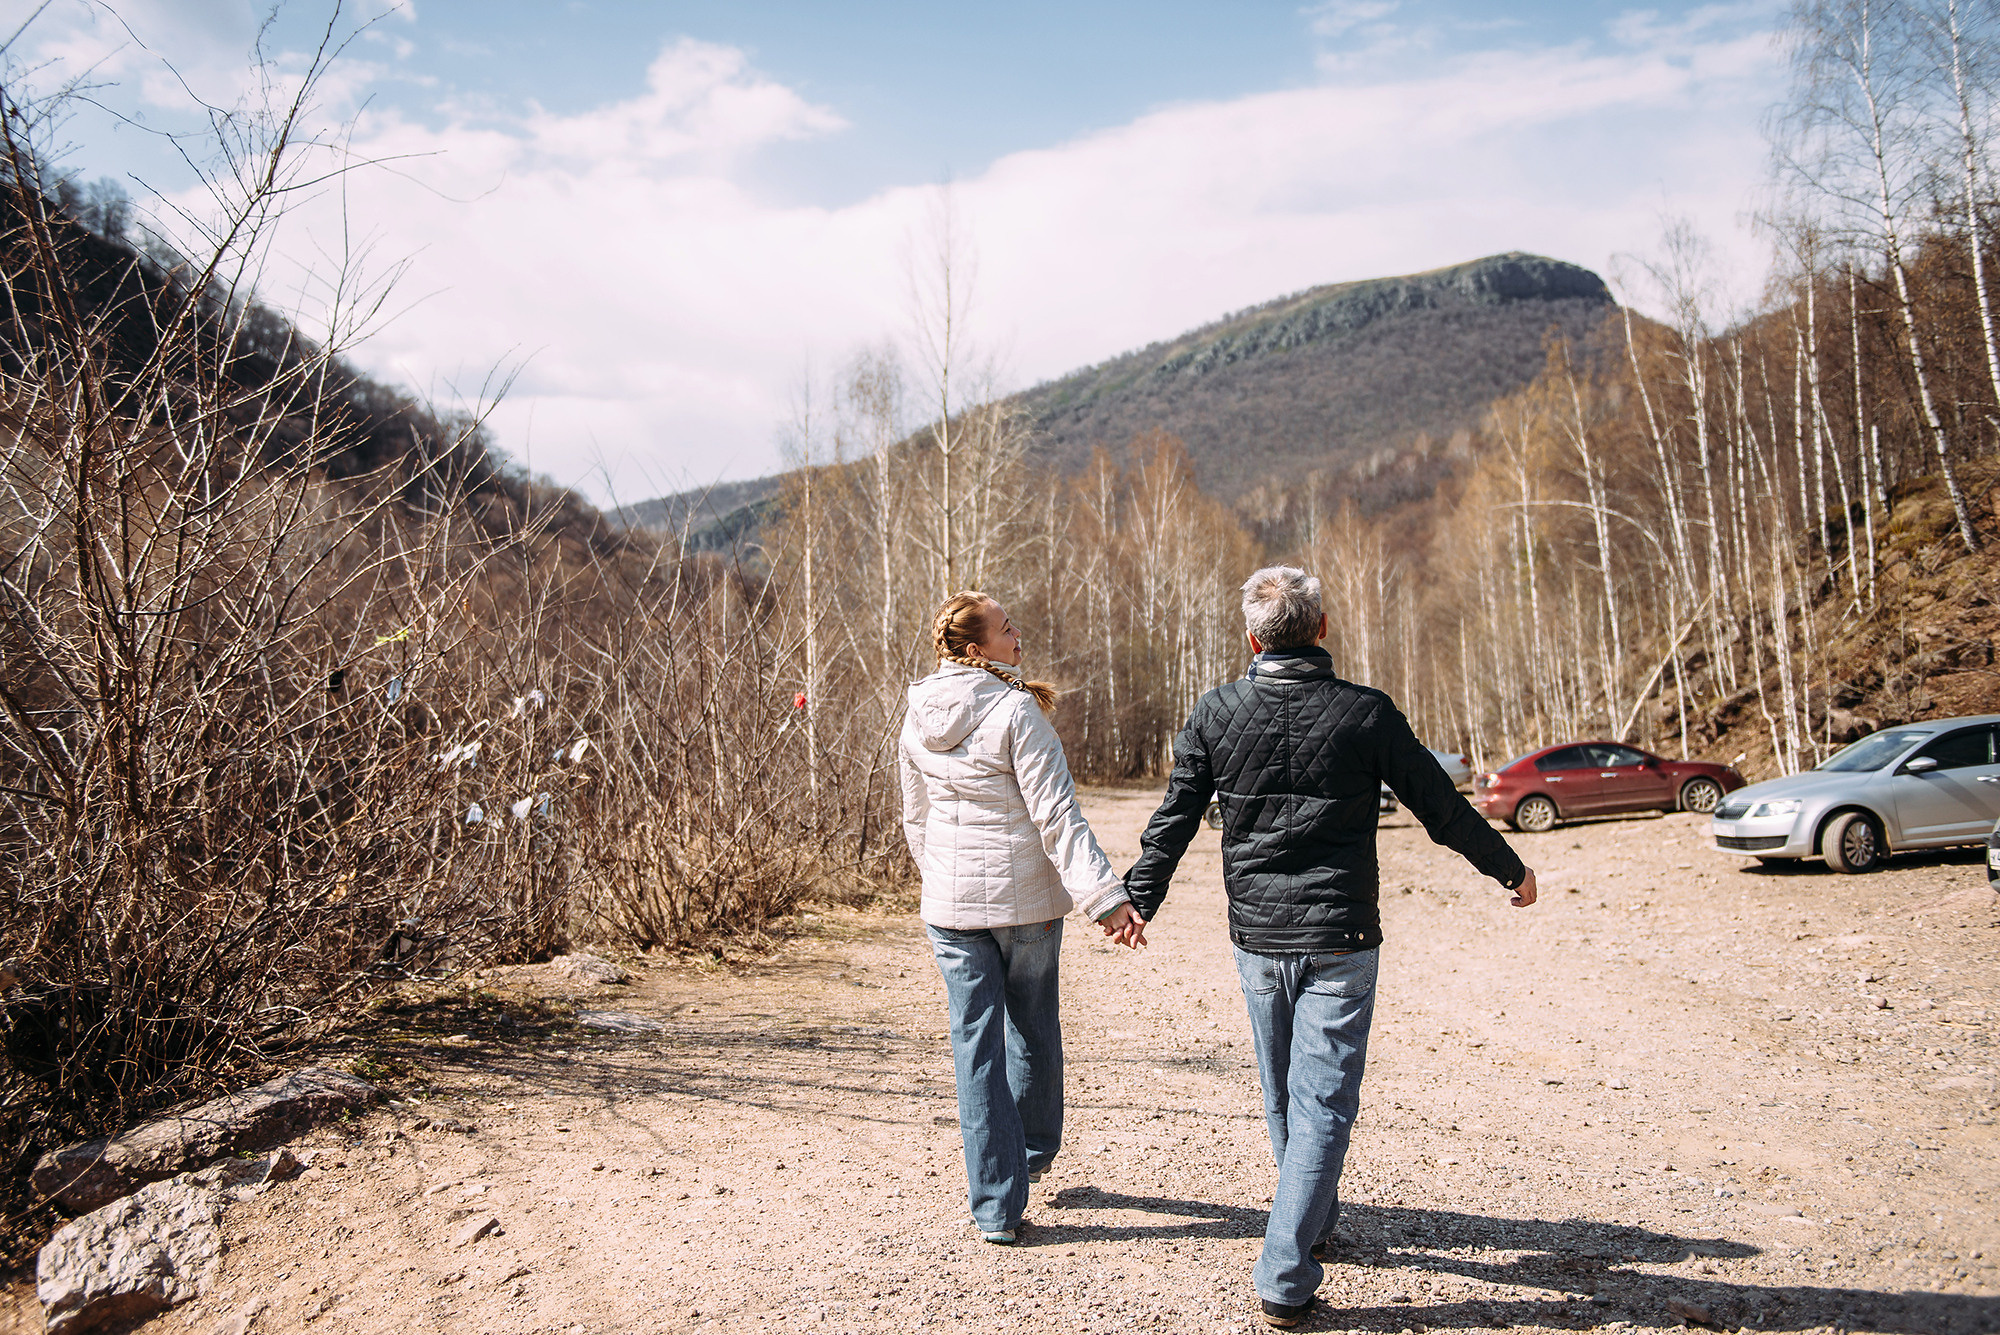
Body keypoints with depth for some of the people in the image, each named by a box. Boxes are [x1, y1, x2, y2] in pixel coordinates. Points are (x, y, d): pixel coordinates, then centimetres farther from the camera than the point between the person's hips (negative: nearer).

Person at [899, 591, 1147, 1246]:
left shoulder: (916, 722, 3)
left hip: (950, 905, 4)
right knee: (1032, 1030, 19)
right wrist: (1104, 896, -20)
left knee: (976, 1045, 7)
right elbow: (1056, 816, -20)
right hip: (1025, 898, -4)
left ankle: (996, 1204, 8)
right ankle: (1031, 1152, 40)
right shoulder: (1015, 711, -15)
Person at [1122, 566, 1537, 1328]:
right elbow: (1443, 810, 0)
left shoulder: (1216, 714, -4)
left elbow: (1173, 821, 3)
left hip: (1256, 939, 3)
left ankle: (1313, 1226, 40)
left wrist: (1140, 900, 18)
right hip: (1339, 942, -3)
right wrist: (1510, 870, 16)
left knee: (1283, 1098, 20)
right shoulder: (1366, 715, -10)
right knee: (1322, 1104, 3)